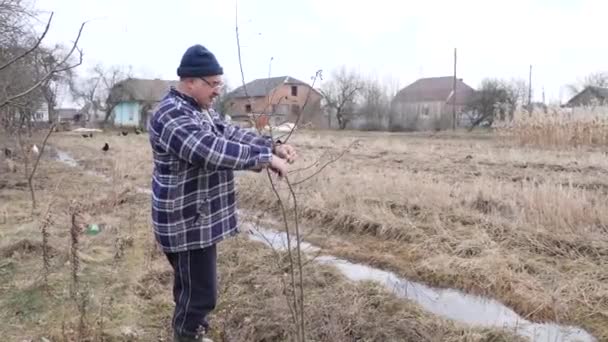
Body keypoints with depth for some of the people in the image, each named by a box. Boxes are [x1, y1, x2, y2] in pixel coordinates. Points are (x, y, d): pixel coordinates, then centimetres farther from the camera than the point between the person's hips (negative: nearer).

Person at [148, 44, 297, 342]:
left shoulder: (201, 110, 13)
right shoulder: (171, 115, -21)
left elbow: (232, 134, 11)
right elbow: (213, 150, -33)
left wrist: (273, 146, -4)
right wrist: (266, 158, -29)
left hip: (198, 219, 10)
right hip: (187, 223, -10)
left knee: (191, 290, 22)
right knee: (199, 295, -1)